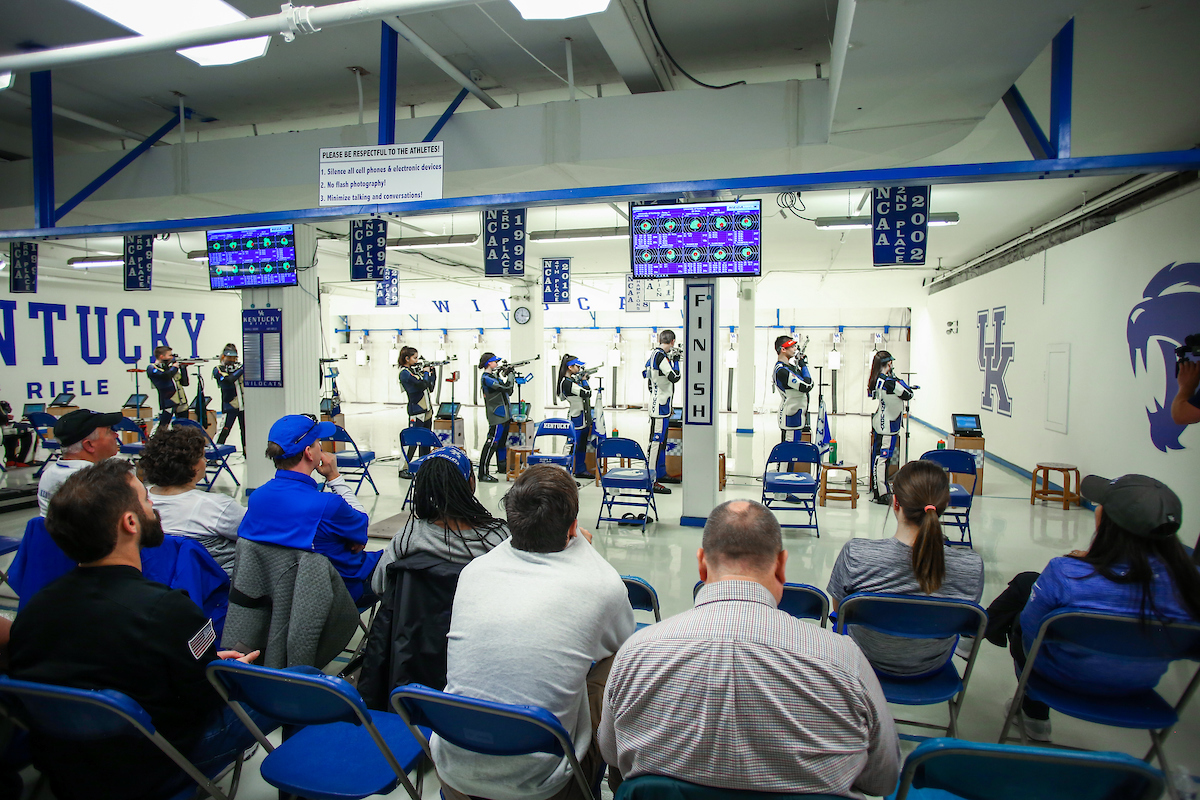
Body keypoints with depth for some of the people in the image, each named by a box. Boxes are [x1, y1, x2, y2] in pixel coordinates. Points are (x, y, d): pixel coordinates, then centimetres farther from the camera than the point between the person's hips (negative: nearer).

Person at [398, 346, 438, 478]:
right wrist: (426, 372, -6)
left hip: (427, 410, 9)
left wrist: (432, 372, 7)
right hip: (416, 411, -8)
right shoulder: (405, 373, -11)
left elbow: (431, 387, 17)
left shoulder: (415, 369, 14)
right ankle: (403, 468, -1)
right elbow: (423, 383, -23)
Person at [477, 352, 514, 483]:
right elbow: (506, 387, -21)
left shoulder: (494, 376, 17)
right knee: (492, 443, -11)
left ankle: (502, 467, 32)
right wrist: (510, 374, -4)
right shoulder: (486, 379, -14)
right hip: (496, 417, -10)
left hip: (504, 415, 10)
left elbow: (508, 391, 19)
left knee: (502, 442, 19)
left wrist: (508, 377, 7)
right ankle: (483, 473, -10)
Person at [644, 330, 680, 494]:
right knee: (658, 440, -10)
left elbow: (645, 372, 26)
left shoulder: (654, 354, 11)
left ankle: (660, 472, 30)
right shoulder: (661, 356, -18)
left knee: (659, 439, 18)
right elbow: (675, 377, -24)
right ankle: (653, 481, -10)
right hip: (660, 405, -10)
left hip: (658, 404, 10)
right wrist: (675, 360, -12)